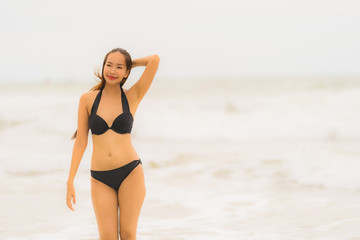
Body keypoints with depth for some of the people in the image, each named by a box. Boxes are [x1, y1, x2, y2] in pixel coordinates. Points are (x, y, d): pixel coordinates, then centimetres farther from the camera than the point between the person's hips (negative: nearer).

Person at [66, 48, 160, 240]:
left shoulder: (132, 97, 1)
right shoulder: (87, 99, 3)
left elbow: (154, 60, -8)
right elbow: (81, 142, 5)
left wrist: (130, 63, 9)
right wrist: (70, 182, 2)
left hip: (130, 173, -1)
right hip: (101, 180, 1)